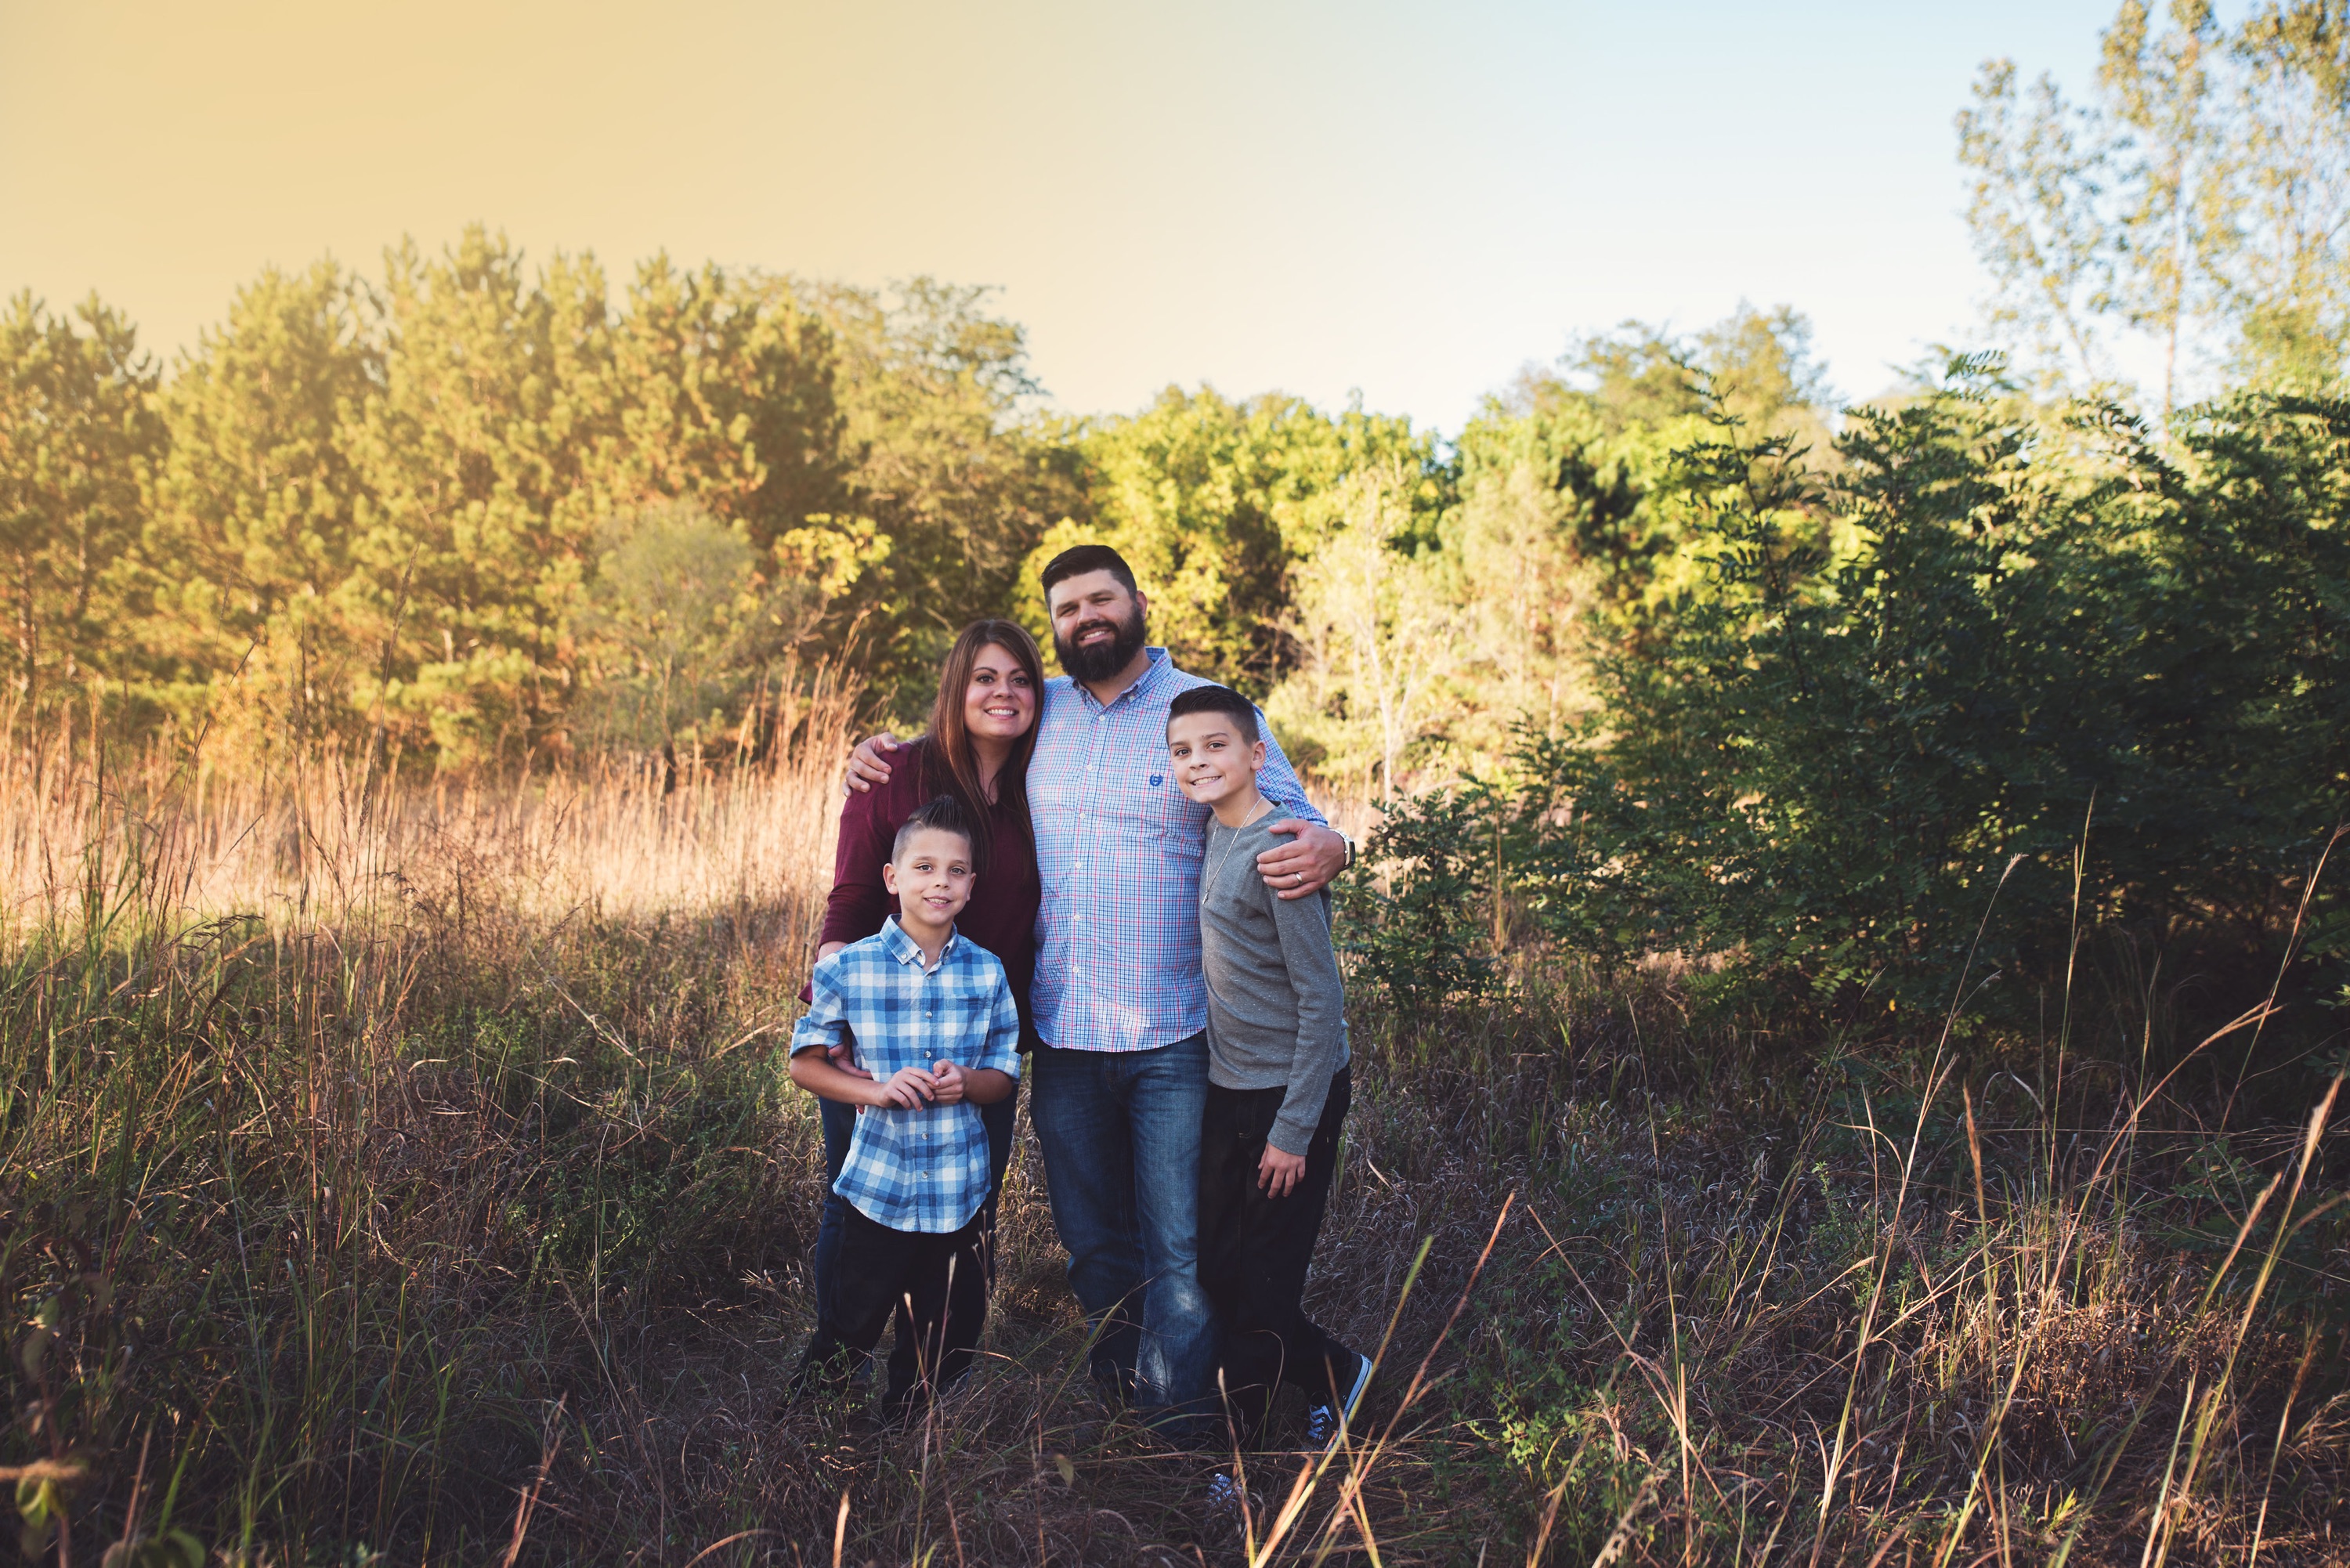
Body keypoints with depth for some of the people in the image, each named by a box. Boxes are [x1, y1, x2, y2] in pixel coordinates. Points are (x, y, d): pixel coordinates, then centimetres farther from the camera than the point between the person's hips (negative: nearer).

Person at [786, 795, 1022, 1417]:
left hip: (959, 1193, 2)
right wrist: (877, 1089, -17)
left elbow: (1005, 1077, 6)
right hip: (878, 1185, -2)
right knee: (846, 1333, 6)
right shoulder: (849, 967, -8)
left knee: (947, 1347, 15)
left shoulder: (987, 973, -2)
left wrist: (965, 1082, -17)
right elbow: (804, 1062, 0)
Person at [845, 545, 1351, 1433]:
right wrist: (887, 757, 8)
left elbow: (1294, 822, 0)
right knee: (1092, 1243, 16)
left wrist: (1328, 849, -24)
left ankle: (1180, 1431, 14)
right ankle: (1118, 1392, 34)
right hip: (1062, 1035, 4)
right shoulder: (1039, 712, 10)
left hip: (1172, 1042, -4)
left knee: (1179, 1250, -2)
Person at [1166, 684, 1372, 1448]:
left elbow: (1321, 1000, -19)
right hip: (1230, 1090, 8)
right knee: (1216, 1272, 15)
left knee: (1260, 1283, 3)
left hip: (1291, 1096, -8)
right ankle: (1333, 1373, 32)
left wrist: (1293, 1130, -18)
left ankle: (1239, 1451, 20)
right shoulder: (1215, 834, 6)